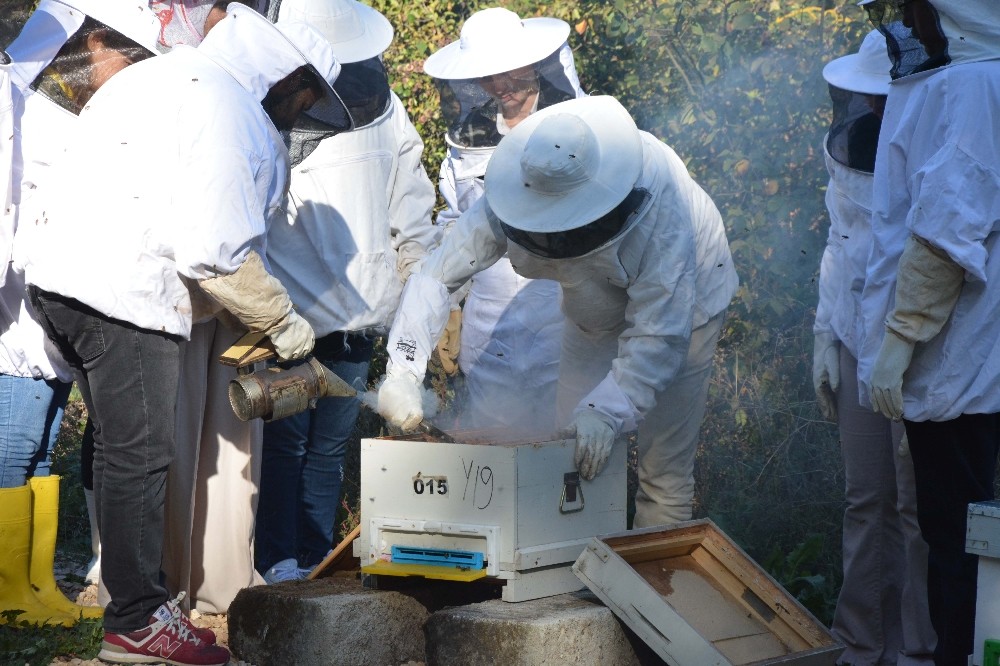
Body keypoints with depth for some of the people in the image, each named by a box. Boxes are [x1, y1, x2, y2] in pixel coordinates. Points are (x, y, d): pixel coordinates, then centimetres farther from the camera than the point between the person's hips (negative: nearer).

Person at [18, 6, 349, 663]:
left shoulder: (156, 75, 19)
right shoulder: (229, 110, -12)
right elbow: (216, 253, -17)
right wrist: (283, 322, -2)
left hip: (58, 275, 10)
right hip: (124, 295, -10)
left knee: (124, 450, 17)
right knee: (139, 457, -1)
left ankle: (134, 600, 26)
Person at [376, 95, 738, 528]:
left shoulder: (661, 207, -41)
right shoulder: (509, 200, -29)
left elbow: (658, 334, -38)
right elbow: (437, 274, -27)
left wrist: (607, 411, -50)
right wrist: (403, 372, -39)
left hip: (680, 307, -4)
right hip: (596, 312, 4)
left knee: (664, 470, -5)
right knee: (574, 457, 3)